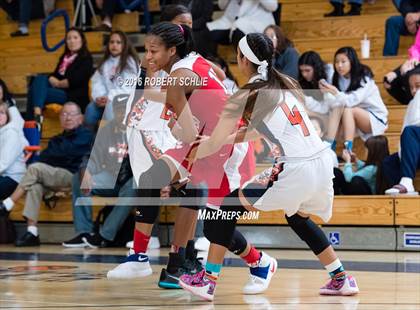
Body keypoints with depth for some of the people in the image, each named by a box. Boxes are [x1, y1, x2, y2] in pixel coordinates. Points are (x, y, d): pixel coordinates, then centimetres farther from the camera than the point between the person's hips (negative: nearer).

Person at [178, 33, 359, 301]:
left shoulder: (245, 96, -2)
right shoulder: (286, 84, 17)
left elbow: (213, 145, 6)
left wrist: (190, 155, 24)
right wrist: (230, 138, 34)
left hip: (294, 172, -7)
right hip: (323, 162, 7)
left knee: (228, 208, 6)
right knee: (298, 217, 34)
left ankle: (209, 280, 3)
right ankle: (341, 279, 34)